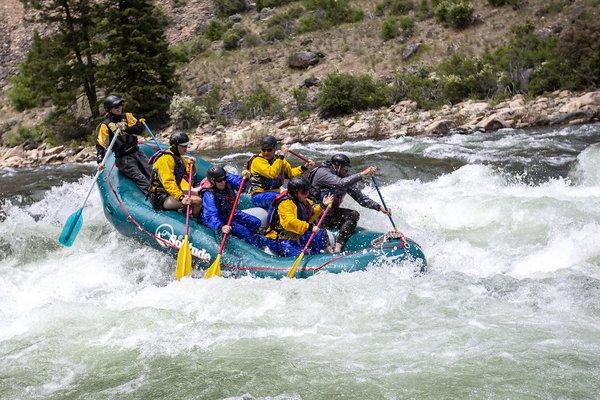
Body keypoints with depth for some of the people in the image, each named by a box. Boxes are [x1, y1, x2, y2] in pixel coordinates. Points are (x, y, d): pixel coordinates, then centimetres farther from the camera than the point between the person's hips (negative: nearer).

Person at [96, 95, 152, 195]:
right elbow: (100, 145, -7)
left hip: (137, 152, 5)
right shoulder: (105, 125, -3)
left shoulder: (127, 116, 8)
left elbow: (140, 129, -6)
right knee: (143, 181, -18)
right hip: (123, 158, -5)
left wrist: (126, 128, -25)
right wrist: (100, 161, -22)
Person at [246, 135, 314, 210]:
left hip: (275, 193, 8)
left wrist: (304, 167, 12)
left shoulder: (278, 159, 12)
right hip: (259, 195, -8)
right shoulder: (257, 161, -12)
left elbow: (290, 172, 25)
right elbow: (272, 173, -28)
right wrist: (281, 156, -25)